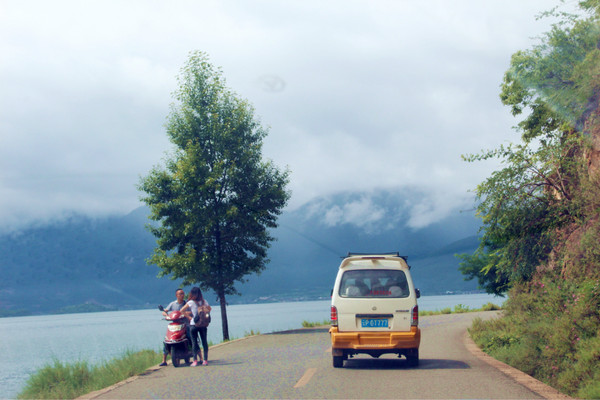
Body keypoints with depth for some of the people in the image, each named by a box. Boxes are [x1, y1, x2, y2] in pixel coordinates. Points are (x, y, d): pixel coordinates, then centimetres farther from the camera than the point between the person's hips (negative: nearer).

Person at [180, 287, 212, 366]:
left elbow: (181, 310, -8)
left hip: (193, 324, -3)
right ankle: (205, 360, 9)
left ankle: (195, 360, -3)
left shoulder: (191, 302, -8)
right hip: (203, 324, 3)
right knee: (204, 342, 9)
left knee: (194, 342, 2)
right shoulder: (204, 302, 1)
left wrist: (189, 317, 0)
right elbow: (209, 309, 18)